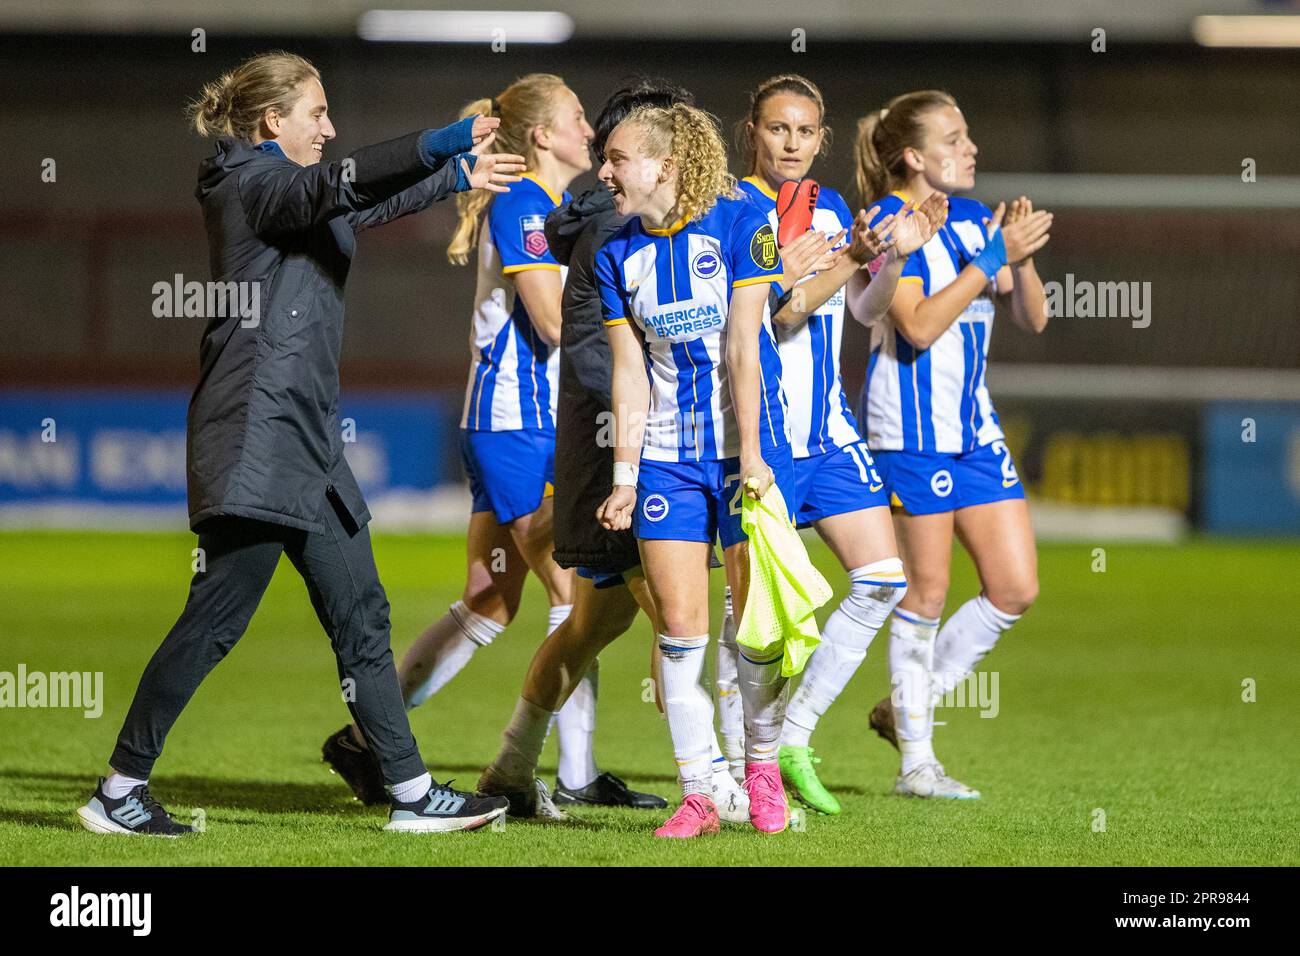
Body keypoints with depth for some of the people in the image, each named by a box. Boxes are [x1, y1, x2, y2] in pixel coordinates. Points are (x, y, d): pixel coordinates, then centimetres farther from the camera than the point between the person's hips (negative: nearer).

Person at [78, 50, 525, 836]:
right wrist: (439, 145, -30)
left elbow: (372, 204, 37)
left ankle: (413, 792, 11)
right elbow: (334, 185, -25)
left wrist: (460, 175, 30)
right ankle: (119, 790, -4)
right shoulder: (248, 182, -7)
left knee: (361, 616, 9)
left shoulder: (295, 193, 21)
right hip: (256, 431, -10)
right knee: (218, 616, -9)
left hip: (309, 440, 10)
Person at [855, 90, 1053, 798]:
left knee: (1016, 588, 4)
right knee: (926, 593, -2)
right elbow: (918, 325, -20)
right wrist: (993, 257, -19)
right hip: (912, 426, -8)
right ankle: (916, 760, 8)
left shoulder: (972, 219, 11)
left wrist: (1022, 258, -7)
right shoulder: (891, 221, -10)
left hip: (975, 425, 8)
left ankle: (907, 706, 19)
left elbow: (1032, 319, 11)